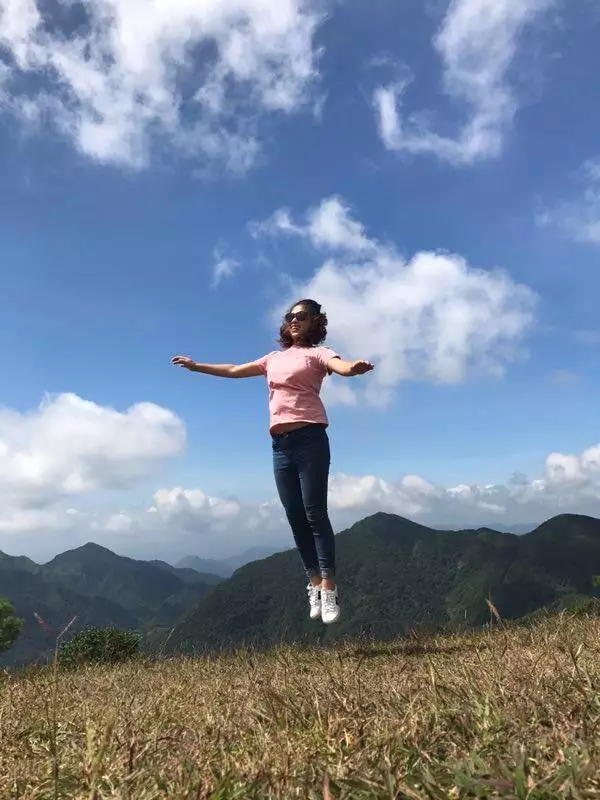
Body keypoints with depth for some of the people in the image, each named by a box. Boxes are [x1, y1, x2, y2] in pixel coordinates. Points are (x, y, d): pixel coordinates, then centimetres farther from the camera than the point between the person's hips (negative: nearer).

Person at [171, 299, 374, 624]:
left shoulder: (317, 352, 4)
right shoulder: (275, 358, 22)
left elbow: (339, 366, -19)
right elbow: (234, 371, 33)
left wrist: (355, 367, -43)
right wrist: (196, 366, 37)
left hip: (309, 439, -6)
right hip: (281, 444, 6)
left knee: (315, 514, -9)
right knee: (296, 519, 4)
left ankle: (329, 589, -5)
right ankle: (315, 585, 12)